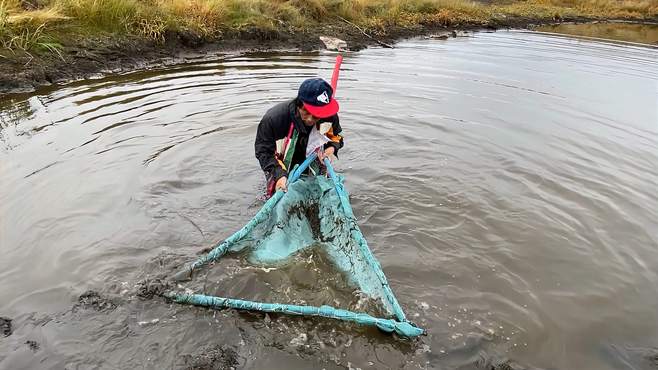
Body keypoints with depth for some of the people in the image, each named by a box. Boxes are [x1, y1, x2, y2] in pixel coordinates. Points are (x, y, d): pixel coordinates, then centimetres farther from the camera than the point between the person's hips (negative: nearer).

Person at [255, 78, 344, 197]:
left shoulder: (329, 116, -24)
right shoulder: (273, 118, -35)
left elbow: (336, 135, 0)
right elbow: (263, 151, -26)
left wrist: (331, 148, -23)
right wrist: (279, 175, -39)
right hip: (281, 169, -3)